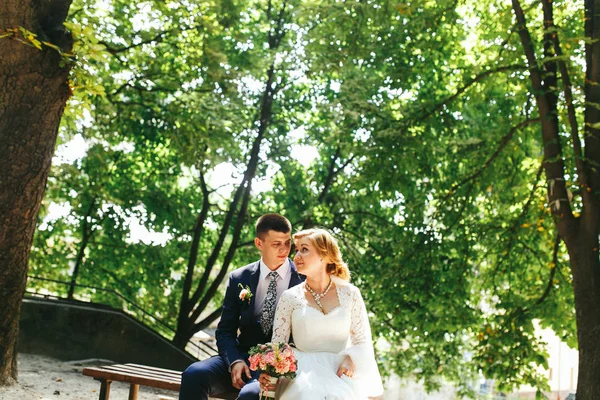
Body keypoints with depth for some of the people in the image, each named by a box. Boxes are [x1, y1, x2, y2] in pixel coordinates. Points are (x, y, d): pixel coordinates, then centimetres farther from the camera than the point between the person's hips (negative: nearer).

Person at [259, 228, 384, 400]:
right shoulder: (290, 297, 4)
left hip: (340, 372, 0)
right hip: (304, 371, 0)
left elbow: (363, 341, 9)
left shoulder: (349, 293, 5)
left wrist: (350, 360, -12)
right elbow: (277, 345, 3)